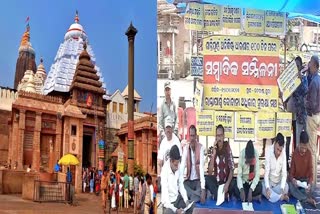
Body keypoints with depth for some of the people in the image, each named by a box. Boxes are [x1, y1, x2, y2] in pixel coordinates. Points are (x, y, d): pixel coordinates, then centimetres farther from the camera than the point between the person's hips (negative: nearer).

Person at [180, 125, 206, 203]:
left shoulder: (200, 147, -11)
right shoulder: (186, 148, -1)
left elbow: (202, 167, -21)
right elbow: (182, 166, -9)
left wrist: (203, 188, -30)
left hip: (198, 180, -4)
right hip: (189, 180, 4)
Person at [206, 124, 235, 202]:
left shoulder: (228, 149, -10)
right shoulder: (213, 150, -6)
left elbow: (232, 169, -12)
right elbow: (209, 172, -14)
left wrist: (227, 184, -28)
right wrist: (213, 154, -23)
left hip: (226, 181, -2)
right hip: (216, 181, 2)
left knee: (233, 183, -32)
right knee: (207, 178, -27)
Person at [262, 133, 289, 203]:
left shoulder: (283, 153, -15)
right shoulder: (269, 151, -20)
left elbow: (284, 173, -16)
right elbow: (266, 172, -22)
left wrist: (282, 189, -32)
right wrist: (267, 188, -36)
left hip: (278, 182, 1)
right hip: (269, 181, -1)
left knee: (286, 187, -29)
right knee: (264, 188, -32)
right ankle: (282, 197, -17)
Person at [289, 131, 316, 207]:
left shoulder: (309, 153, -11)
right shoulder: (295, 153, -12)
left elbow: (310, 171, -13)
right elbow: (291, 171, -10)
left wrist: (310, 183, -33)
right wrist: (292, 179, -34)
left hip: (305, 179, 1)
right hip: (296, 179, 0)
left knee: (311, 187, -32)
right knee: (291, 186, -33)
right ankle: (307, 199, -34)